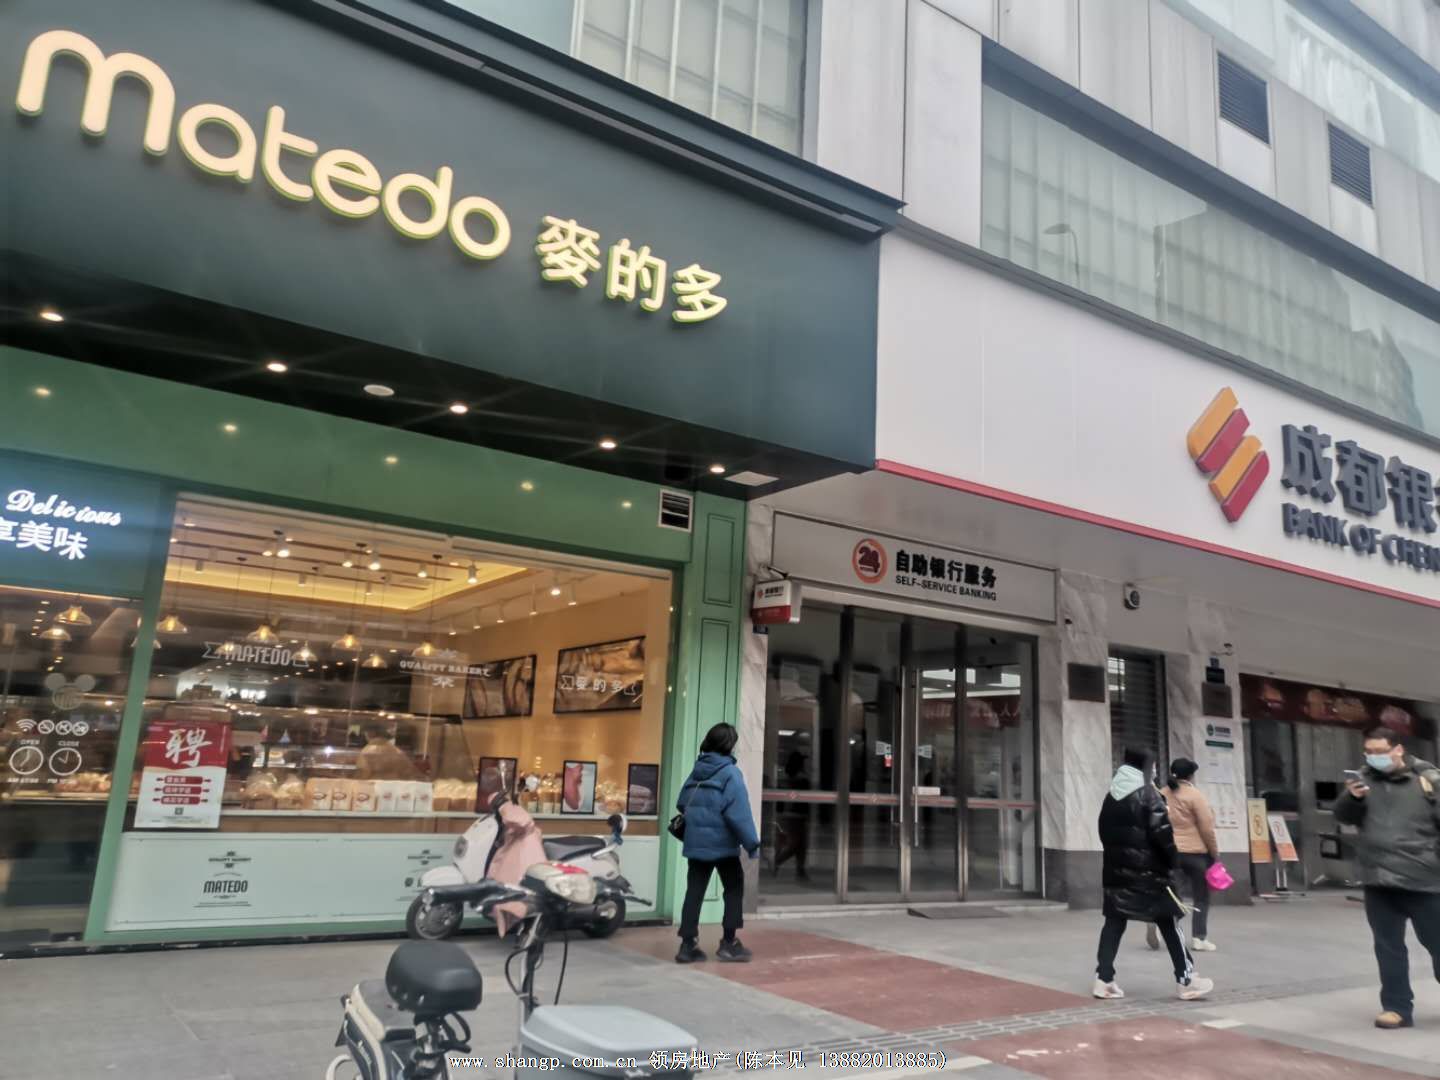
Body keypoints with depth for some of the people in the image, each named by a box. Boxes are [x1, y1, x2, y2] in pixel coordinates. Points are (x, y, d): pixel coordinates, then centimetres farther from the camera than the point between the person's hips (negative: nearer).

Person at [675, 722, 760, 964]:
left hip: (695, 843, 6)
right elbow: (739, 813, -17)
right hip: (722, 843, -6)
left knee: (694, 892, 8)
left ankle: (688, 944, 8)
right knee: (734, 889, 9)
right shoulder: (730, 773, -11)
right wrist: (752, 843, -14)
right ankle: (729, 943, 11)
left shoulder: (697, 770, 9)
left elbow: (682, 804, 11)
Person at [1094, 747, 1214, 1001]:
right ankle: (1186, 980, 11)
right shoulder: (1148, 794, -9)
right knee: (1168, 923, 5)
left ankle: (1103, 979, 2)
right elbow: (1162, 833, -14)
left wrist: (1116, 856, 15)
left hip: (1116, 871, 6)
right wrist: (1172, 861, -2)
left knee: (1114, 923, 6)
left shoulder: (1110, 796, 10)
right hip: (1147, 872, -6)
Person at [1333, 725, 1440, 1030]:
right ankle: (1397, 1007, 19)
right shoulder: (1365, 778, 5)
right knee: (1388, 947, 9)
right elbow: (1344, 817, 6)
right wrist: (1351, 798, -16)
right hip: (1378, 879, 3)